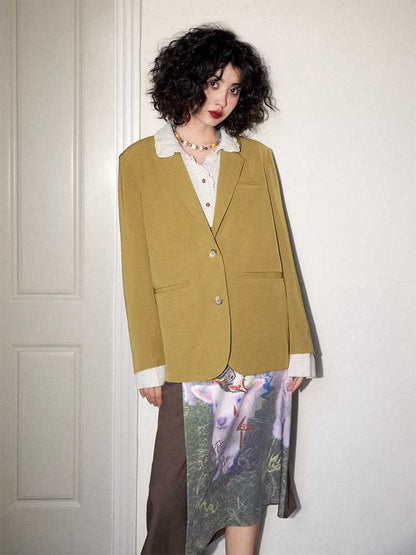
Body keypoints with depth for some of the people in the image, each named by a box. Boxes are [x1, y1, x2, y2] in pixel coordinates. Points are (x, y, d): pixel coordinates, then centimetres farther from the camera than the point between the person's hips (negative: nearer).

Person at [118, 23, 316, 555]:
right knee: (179, 477, 2)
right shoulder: (139, 161, 6)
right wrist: (148, 362, -2)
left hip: (260, 349, 2)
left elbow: (281, 255, 9)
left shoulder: (257, 158, 11)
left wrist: (298, 348, 4)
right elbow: (137, 270, 3)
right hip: (189, 349, -2)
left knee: (248, 470, 10)